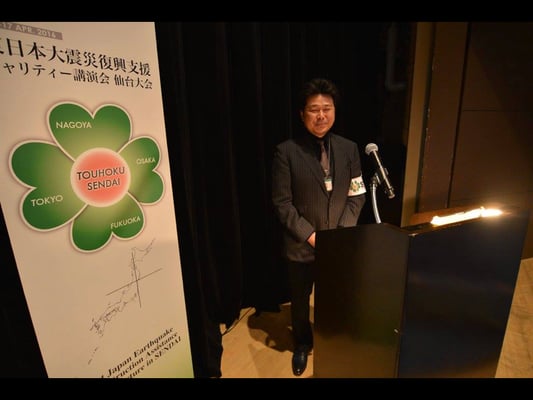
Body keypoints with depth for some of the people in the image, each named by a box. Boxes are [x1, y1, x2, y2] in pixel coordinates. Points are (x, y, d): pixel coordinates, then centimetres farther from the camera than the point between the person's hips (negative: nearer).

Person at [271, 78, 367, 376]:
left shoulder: (349, 148, -1)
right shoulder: (287, 151, -12)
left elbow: (357, 196, 1)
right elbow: (282, 203, -12)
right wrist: (310, 235, -15)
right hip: (301, 245, -2)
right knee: (300, 298, 18)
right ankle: (303, 344, 47)